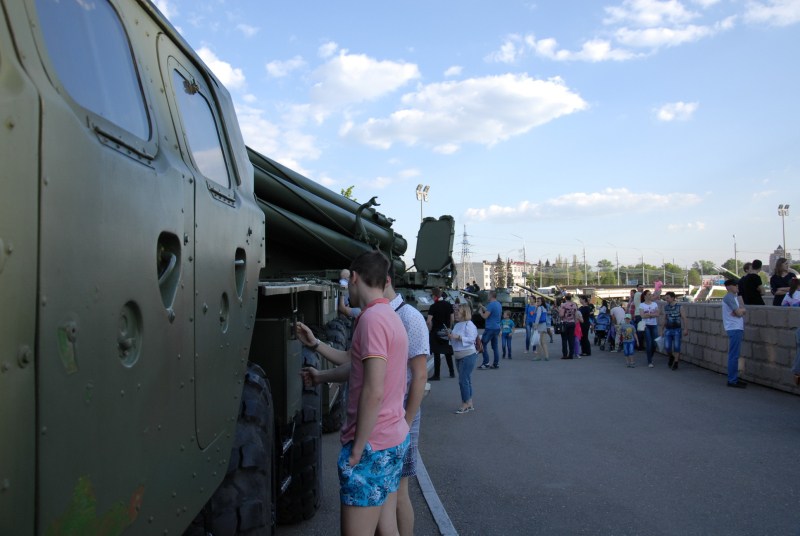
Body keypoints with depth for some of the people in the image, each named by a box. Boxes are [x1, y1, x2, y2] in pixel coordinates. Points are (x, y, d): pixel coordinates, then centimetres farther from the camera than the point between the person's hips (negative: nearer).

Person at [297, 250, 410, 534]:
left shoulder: (372, 318, -19)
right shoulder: (391, 316, 12)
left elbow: (373, 392, -25)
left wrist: (357, 448, -17)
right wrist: (315, 344, 31)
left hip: (372, 445, -10)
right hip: (395, 439, 10)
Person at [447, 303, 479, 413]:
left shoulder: (469, 325, -12)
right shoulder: (457, 325, 14)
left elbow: (471, 339, -21)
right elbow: (453, 341, 21)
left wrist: (458, 337, -25)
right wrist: (450, 336, 1)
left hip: (468, 356, -9)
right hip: (458, 356, 9)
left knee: (463, 380, -7)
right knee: (466, 380, 14)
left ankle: (465, 404, 2)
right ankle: (470, 404, 21)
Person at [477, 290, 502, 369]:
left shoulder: (491, 304, -15)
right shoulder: (499, 304, 13)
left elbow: (485, 316, -17)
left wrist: (480, 311, 1)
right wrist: (482, 307, 31)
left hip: (490, 328, -9)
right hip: (497, 328, 9)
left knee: (483, 344, -3)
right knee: (495, 346, 12)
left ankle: (486, 363, -7)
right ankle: (496, 364, 12)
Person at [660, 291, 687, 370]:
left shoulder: (679, 307, -4)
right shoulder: (666, 307, 6)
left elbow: (684, 318, -6)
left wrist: (686, 329, -13)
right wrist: (662, 330, 15)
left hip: (677, 330, -3)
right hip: (668, 330, 3)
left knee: (676, 348, -2)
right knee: (667, 347, -3)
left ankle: (675, 364, 7)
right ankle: (671, 357, 27)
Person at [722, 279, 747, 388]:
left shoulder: (735, 297, 19)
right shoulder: (729, 297, -13)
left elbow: (743, 311, 13)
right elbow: (740, 313, -17)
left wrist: (741, 310, -8)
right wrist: (742, 310, 3)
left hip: (737, 328, 10)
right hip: (734, 329, -10)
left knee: (735, 355, 13)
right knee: (733, 356, -8)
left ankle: (734, 378, 19)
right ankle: (732, 380, -6)